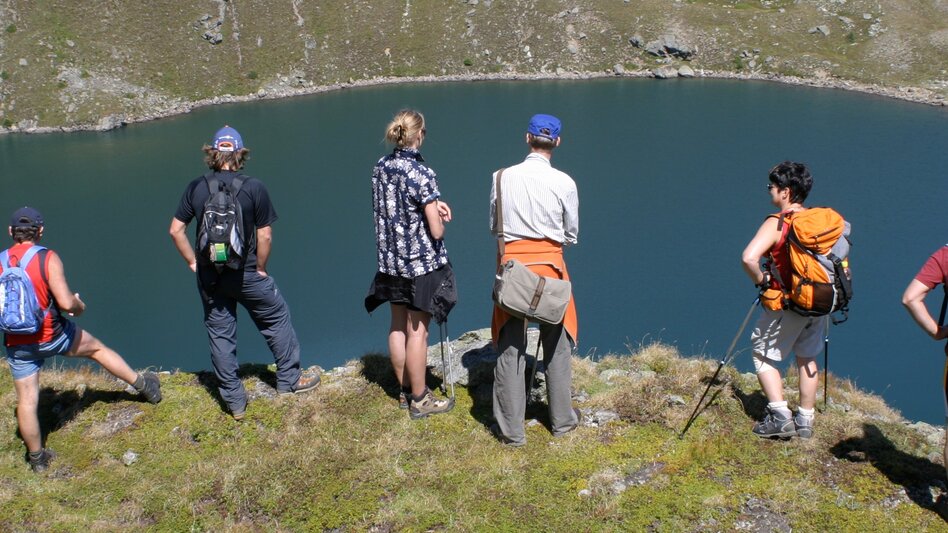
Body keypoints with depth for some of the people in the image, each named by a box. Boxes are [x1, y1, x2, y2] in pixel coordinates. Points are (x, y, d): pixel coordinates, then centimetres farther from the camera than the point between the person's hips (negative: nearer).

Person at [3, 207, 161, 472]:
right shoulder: (48, 259, -16)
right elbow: (66, 302, -24)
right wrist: (80, 306, -2)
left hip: (17, 344, 3)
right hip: (52, 336, -3)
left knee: (26, 401, 12)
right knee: (96, 348, 22)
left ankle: (37, 458, 26)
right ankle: (143, 385, 37)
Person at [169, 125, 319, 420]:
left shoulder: (196, 188, -4)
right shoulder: (254, 187, -12)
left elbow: (176, 230, -2)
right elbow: (265, 236, -12)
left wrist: (193, 262, 8)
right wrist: (261, 269, 1)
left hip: (209, 277, 3)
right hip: (245, 274, -3)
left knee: (220, 336, 12)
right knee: (277, 319, 18)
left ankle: (234, 402, 20)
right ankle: (289, 380, 27)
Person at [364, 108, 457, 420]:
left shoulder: (380, 168, 1)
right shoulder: (422, 173, -21)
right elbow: (436, 231, -19)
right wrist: (438, 217, 3)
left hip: (390, 260, 7)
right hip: (421, 262, -7)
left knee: (398, 326, 16)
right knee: (417, 331, 3)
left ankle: (405, 391, 30)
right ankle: (419, 400, 14)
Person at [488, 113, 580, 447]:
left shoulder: (502, 178, -3)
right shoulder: (564, 183, -6)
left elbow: (493, 227, 9)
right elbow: (572, 235, 5)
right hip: (550, 265, 0)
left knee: (510, 347, 7)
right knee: (557, 346, 15)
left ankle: (511, 429, 12)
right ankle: (562, 420, 27)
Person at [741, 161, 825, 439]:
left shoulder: (776, 223, -16)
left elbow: (749, 258, -30)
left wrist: (761, 281, -13)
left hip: (786, 304, -6)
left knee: (763, 356, 10)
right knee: (807, 358, 19)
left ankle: (780, 417, 3)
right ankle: (805, 421, 26)